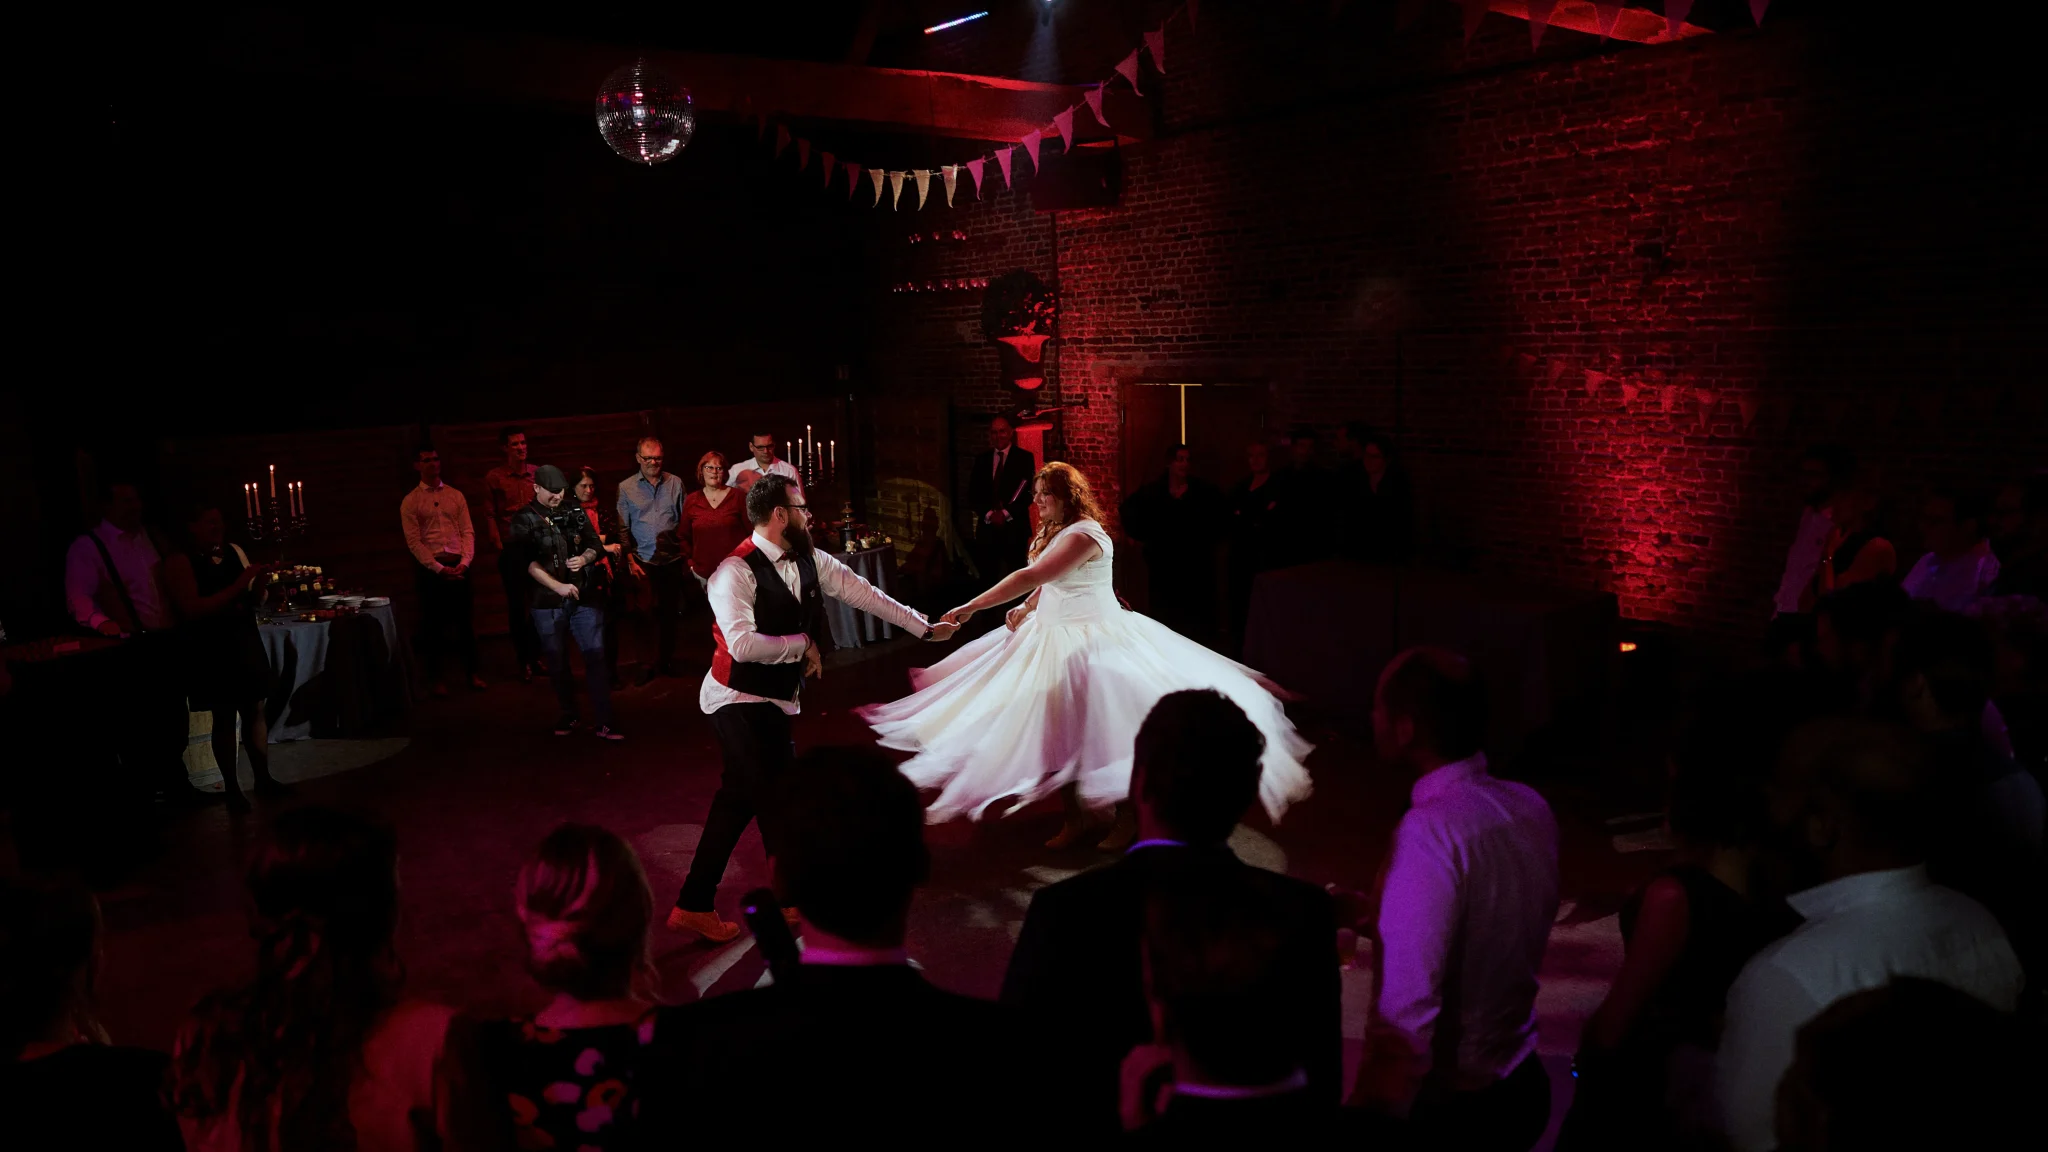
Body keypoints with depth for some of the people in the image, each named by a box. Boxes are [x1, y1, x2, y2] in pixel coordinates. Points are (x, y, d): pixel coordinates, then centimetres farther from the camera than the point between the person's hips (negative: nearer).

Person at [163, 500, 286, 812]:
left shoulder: (235, 551, 7)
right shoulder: (180, 562, -9)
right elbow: (192, 610, -20)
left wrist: (260, 582, -7)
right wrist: (238, 586, -24)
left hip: (246, 641, 5)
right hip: (211, 649, -5)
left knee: (256, 710, 7)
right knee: (224, 717, 2)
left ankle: (263, 778, 16)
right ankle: (232, 788, 10)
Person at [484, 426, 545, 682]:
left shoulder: (537, 474, 6)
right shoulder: (494, 478, -1)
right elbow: (490, 515, -2)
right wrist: (498, 545, -9)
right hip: (511, 549, -3)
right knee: (516, 605, 4)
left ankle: (535, 656, 19)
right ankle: (523, 660, 12)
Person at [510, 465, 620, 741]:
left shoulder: (575, 512, 7)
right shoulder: (524, 520, -2)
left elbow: (596, 545, 13)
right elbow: (527, 562, -12)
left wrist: (585, 558, -10)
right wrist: (558, 586, -21)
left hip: (584, 596, 2)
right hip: (547, 601, -2)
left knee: (596, 655, -5)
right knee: (558, 660, 9)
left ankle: (604, 723, -4)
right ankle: (568, 715, 26)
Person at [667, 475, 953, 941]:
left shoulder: (809, 561, 1)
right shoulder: (737, 571, -22)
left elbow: (860, 592, 6)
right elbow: (742, 644, -32)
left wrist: (923, 628, 8)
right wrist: (802, 645, -19)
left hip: (773, 701, 8)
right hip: (740, 704, -8)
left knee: (739, 800, 13)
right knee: (781, 802, 0)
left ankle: (694, 906, 25)